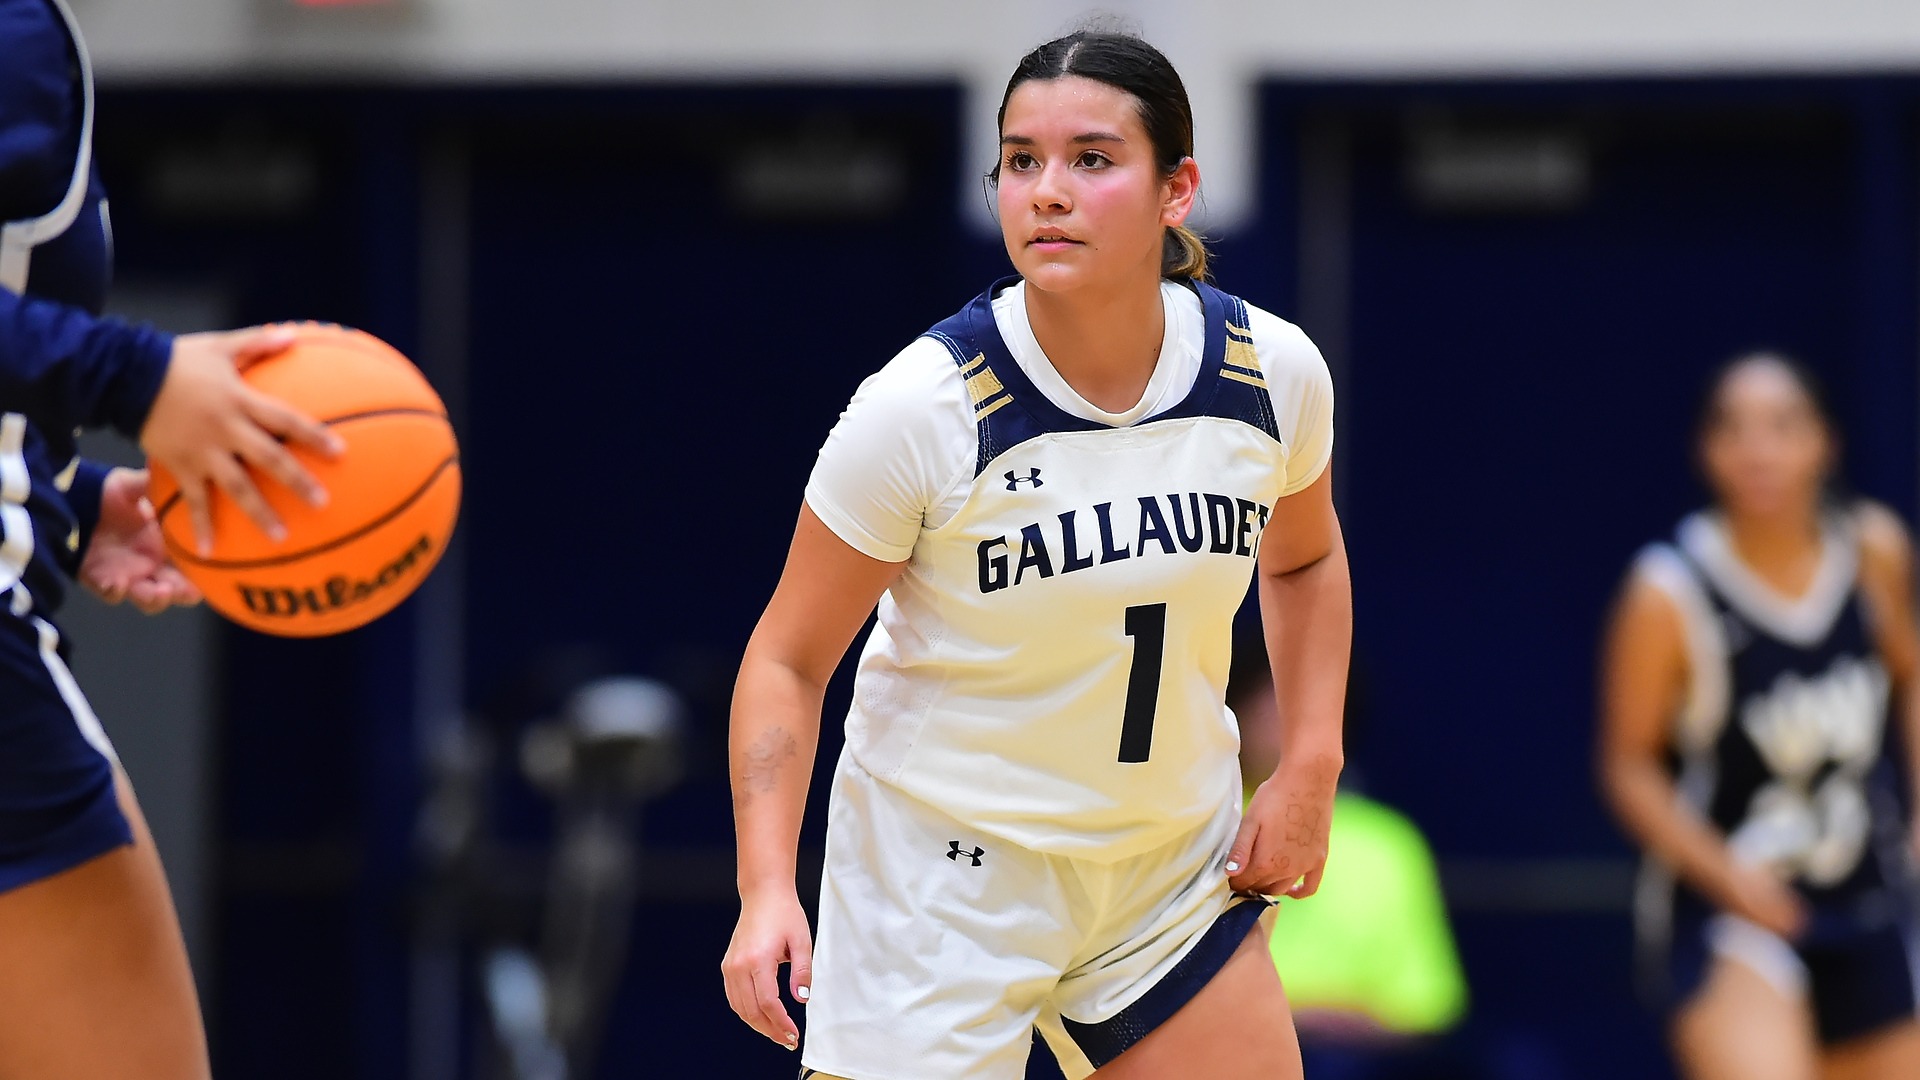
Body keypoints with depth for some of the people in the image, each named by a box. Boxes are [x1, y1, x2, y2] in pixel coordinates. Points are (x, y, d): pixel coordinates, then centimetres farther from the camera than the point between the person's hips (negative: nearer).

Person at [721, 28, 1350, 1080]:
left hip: (1176, 871, 4)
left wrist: (1309, 768, 2)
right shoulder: (922, 407, -21)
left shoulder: (1274, 372, -9)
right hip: (941, 872, -4)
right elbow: (788, 658, -12)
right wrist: (766, 885, -24)